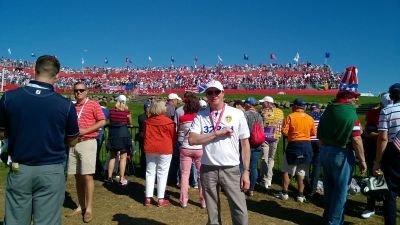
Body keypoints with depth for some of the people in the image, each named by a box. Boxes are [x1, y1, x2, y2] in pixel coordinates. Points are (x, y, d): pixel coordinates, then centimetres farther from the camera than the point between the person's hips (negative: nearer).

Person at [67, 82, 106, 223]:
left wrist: (85, 131, -15)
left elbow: (102, 121, -9)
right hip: (74, 144, 6)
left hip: (87, 143, -6)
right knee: (77, 176, 10)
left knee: (87, 175, -7)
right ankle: (81, 206, 20)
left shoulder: (93, 104, -3)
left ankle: (89, 209, 0)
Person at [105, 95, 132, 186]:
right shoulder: (126, 111, -7)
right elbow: (130, 123, 4)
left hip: (112, 134, 4)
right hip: (123, 134, -4)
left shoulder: (112, 110, 1)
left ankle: (109, 177, 21)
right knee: (123, 157, 3)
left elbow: (110, 121, 11)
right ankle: (122, 179, 2)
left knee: (112, 157, 16)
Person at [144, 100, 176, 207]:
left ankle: (148, 198, 14)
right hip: (164, 149, -4)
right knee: (162, 173, 2)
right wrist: (170, 146, 15)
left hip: (149, 149, 4)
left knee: (150, 172, 12)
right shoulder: (168, 122, -11)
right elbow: (173, 136, -3)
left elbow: (145, 135, 12)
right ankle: (160, 199, 5)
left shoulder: (147, 121, 3)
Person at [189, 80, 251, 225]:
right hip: (208, 169, 1)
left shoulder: (237, 113, -1)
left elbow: (245, 143, 0)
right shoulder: (200, 115, 3)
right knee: (212, 212, 14)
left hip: (231, 169, -1)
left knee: (240, 212, 1)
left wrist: (246, 171, -4)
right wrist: (217, 133, -13)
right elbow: (192, 140, -9)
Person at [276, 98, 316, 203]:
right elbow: (313, 133, 7)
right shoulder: (310, 118, 1)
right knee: (301, 172, 12)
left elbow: (284, 131, -15)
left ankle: (284, 193, 14)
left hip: (294, 145, -4)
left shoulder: (290, 117, -10)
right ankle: (300, 195, 16)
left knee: (286, 171, 11)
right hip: (307, 146, 4)